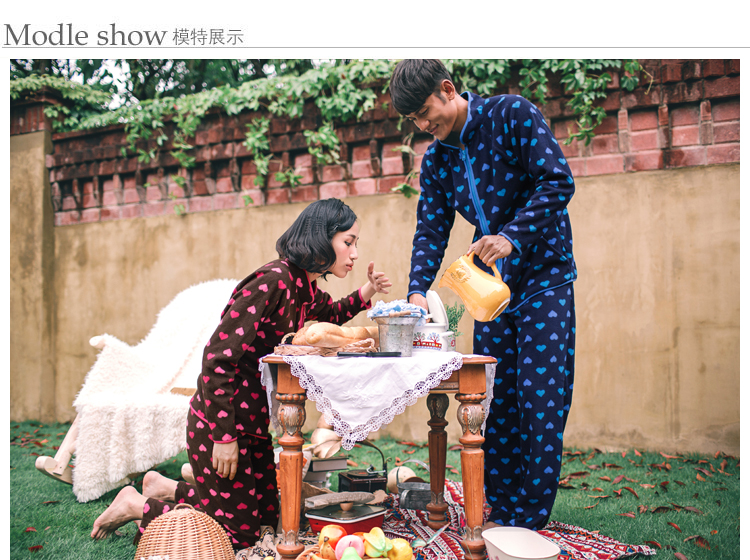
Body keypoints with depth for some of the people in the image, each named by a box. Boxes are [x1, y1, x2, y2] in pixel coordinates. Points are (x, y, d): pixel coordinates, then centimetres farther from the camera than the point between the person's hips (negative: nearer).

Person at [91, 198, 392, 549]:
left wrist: (365, 294, 10)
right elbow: (218, 356, -26)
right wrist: (224, 436, -22)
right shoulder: (272, 281, -24)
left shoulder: (307, 288, 3)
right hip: (220, 422, -9)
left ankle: (164, 488, 32)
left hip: (256, 424, 9)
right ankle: (137, 506, 19)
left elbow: (327, 317, 28)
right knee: (236, 533, 3)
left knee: (265, 518, 20)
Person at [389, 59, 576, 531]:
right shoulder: (436, 160, 7)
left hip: (544, 279, -5)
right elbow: (431, 231, 3)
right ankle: (499, 513, 17)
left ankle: (530, 520, 6)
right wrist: (417, 290, -12)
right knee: (494, 401, 5)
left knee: (541, 400, -6)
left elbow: (558, 181, -17)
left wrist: (512, 236, -29)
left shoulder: (512, 115, -9)